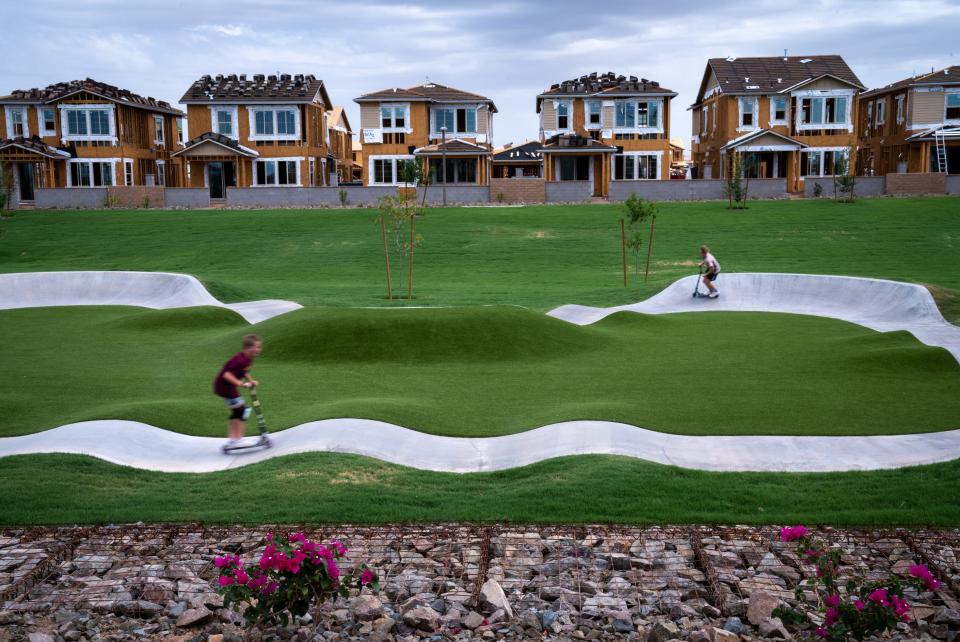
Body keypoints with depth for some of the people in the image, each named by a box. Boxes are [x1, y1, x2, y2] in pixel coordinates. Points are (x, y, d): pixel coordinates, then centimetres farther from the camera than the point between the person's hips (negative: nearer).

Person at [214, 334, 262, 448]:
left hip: (229, 386, 10)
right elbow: (227, 375, -33)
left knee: (237, 412, 16)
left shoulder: (248, 359, 1)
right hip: (224, 386, -10)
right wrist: (241, 383, -37)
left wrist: (250, 381, 5)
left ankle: (233, 438, 23)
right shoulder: (240, 360, -29)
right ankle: (238, 438, -6)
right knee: (242, 410, -8)